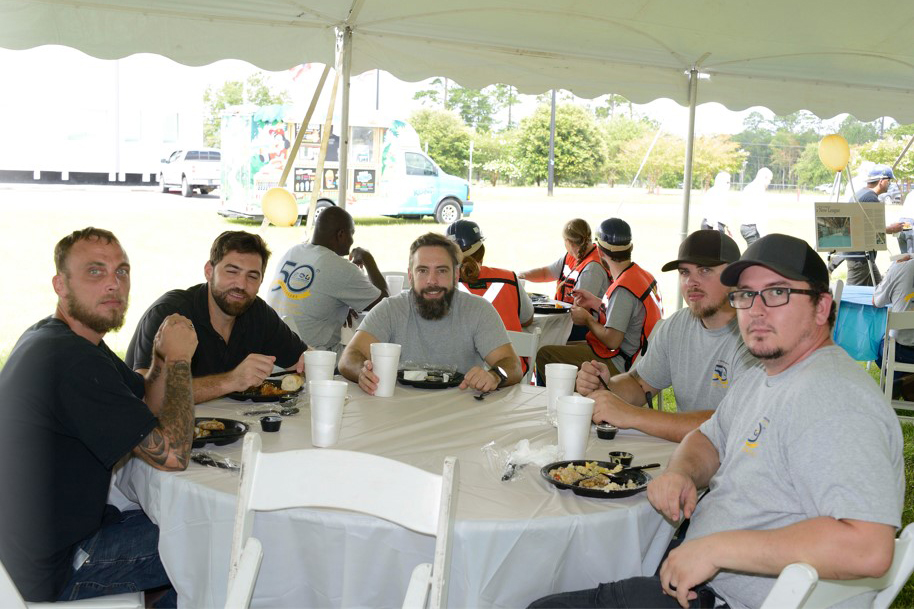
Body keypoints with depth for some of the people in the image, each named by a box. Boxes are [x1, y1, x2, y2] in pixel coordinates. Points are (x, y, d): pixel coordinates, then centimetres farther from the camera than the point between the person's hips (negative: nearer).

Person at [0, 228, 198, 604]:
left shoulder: (48, 336, 5)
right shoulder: (74, 362, -28)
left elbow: (145, 413, 10)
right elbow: (172, 455, -24)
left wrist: (163, 359, -10)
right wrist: (179, 360, -13)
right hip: (55, 577, -9)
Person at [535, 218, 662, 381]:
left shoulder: (622, 289, -25)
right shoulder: (644, 275, 4)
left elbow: (612, 340, -25)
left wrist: (587, 319, -8)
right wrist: (595, 302, 13)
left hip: (618, 366, -10)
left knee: (544, 354, -9)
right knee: (562, 348, 23)